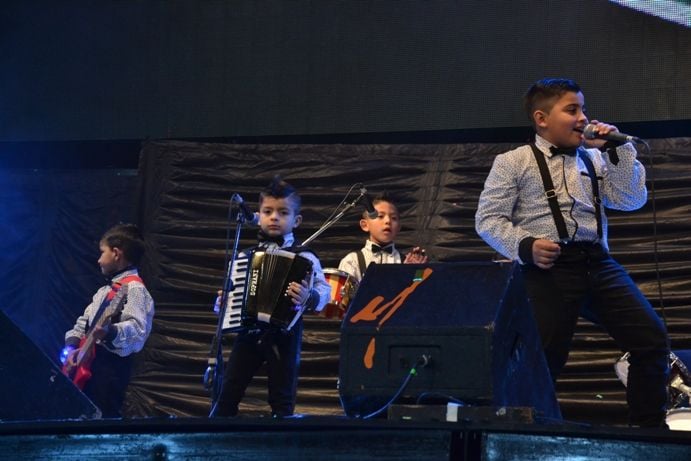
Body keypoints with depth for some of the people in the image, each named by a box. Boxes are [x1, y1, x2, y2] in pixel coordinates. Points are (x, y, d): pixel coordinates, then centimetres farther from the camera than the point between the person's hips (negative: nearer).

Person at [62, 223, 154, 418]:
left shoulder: (134, 288, -8)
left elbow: (137, 330, -23)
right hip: (85, 365, 10)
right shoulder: (105, 290, 24)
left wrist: (110, 332, -41)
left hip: (110, 367, -10)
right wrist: (71, 347, 6)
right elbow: (83, 322, 24)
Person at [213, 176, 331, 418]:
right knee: (227, 392, 1)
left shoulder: (304, 258, -2)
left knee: (282, 401, 2)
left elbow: (323, 291, -12)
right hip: (249, 332, 4)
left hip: (284, 335, -4)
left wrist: (308, 297, -33)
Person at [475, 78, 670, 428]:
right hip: (548, 268, -4)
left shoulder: (594, 159, 19)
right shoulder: (513, 163, 6)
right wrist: (526, 246, -14)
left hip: (597, 263, 4)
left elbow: (632, 200, 11)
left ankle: (648, 428, 4)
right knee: (543, 359, -10)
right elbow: (488, 219, 2)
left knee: (652, 338, -6)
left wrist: (618, 149, 4)